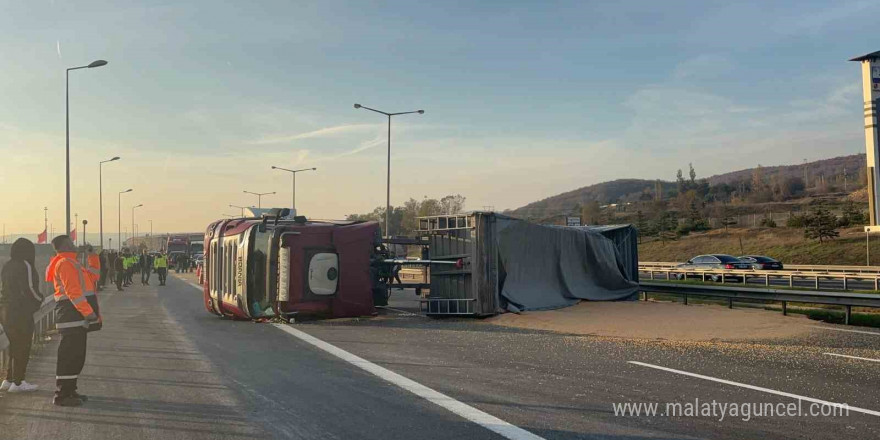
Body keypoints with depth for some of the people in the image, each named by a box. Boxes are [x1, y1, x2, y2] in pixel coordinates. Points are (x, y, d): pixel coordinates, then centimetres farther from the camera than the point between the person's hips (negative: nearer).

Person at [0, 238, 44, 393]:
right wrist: (40, 300, -2)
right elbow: (29, 289, -20)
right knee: (23, 348, 1)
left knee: (15, 346, 18)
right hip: (21, 313, -9)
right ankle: (17, 383, 5)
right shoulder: (25, 266, -15)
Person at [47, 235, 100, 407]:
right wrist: (89, 312, -23)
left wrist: (91, 312, 22)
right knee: (70, 355, -7)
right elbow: (73, 291, -21)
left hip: (77, 317, 11)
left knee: (77, 355, 15)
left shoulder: (70, 262, 21)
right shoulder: (65, 263, -12)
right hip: (72, 316, -11)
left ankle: (69, 391, 23)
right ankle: (62, 395, -3)